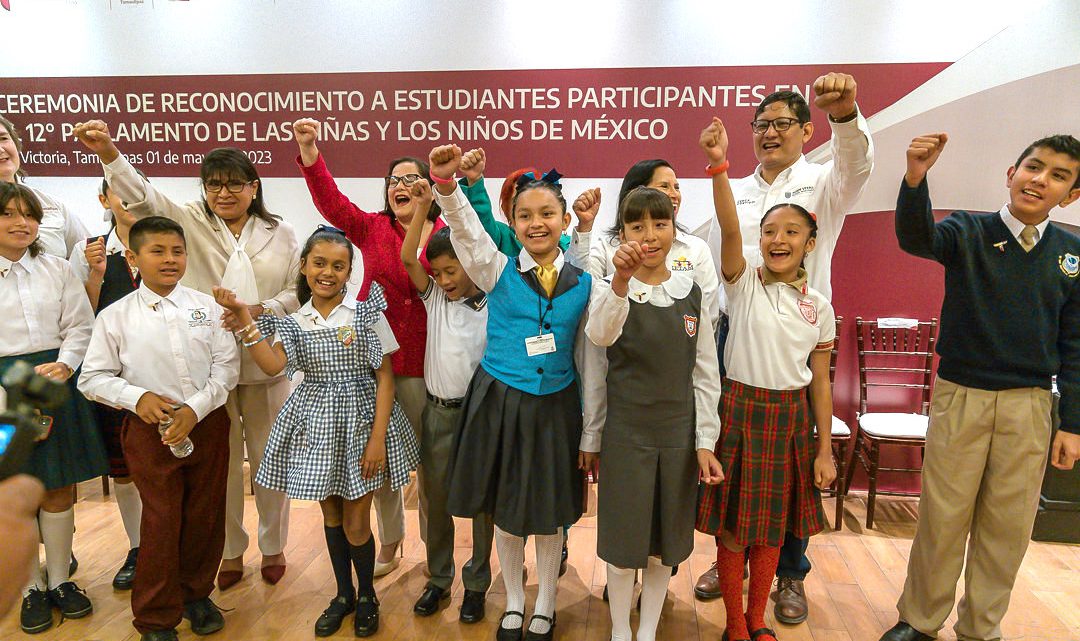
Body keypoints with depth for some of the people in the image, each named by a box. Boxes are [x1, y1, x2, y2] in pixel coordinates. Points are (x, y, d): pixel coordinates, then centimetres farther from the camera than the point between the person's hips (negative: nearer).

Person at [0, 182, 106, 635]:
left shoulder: (57, 270, 7)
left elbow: (80, 326, 5)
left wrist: (63, 365, -13)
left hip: (55, 382, 2)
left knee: (58, 490, 9)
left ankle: (60, 579, 26)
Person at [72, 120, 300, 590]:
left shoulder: (279, 233, 6)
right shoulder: (190, 222, 4)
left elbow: (298, 290, 4)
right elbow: (144, 197, -12)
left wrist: (262, 311, -14)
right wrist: (109, 152, -29)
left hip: (264, 362, 0)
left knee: (269, 457, 10)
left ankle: (273, 546, 30)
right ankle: (230, 551, 29)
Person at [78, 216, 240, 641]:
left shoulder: (206, 307, -2)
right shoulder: (115, 316, -3)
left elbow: (227, 367, -2)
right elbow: (93, 379, 2)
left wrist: (195, 409, -14)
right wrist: (137, 397, -15)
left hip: (207, 425, 2)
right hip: (150, 430, -1)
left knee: (206, 517, 12)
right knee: (161, 523, 5)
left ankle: (196, 594, 36)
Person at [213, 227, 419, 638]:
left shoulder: (366, 313, -7)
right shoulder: (293, 321, 3)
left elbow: (385, 378, -7)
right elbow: (273, 365, -14)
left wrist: (377, 438, -13)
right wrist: (244, 318, -20)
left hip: (360, 419, -3)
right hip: (316, 423, 3)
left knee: (356, 524, 3)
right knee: (330, 514, 16)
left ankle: (367, 596, 30)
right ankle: (343, 594, 38)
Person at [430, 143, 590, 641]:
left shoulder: (583, 284, -1)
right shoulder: (498, 271, -4)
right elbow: (464, 227, -21)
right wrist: (446, 181, -41)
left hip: (555, 406, 1)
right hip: (499, 402, 0)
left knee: (549, 512, 13)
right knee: (505, 510, 14)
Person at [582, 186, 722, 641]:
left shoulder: (692, 295, 2)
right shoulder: (610, 290, -6)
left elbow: (706, 373, 3)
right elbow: (599, 336, -29)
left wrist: (705, 442, 0)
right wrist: (622, 282, -45)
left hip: (679, 432, 3)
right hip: (625, 431, -2)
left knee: (666, 540, 13)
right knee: (623, 539, 7)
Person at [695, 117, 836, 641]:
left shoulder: (818, 306, 2)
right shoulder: (743, 285, -6)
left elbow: (820, 381, 5)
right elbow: (728, 228, -24)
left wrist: (825, 450, 5)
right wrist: (718, 165, -37)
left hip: (791, 416, 3)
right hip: (741, 409, -3)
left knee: (772, 528, 15)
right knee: (733, 524, 7)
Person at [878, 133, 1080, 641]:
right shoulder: (968, 232, -4)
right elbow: (916, 239, -27)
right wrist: (915, 178, -45)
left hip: (1029, 407, 3)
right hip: (960, 398, -2)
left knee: (1007, 525, 12)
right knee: (942, 518, 7)